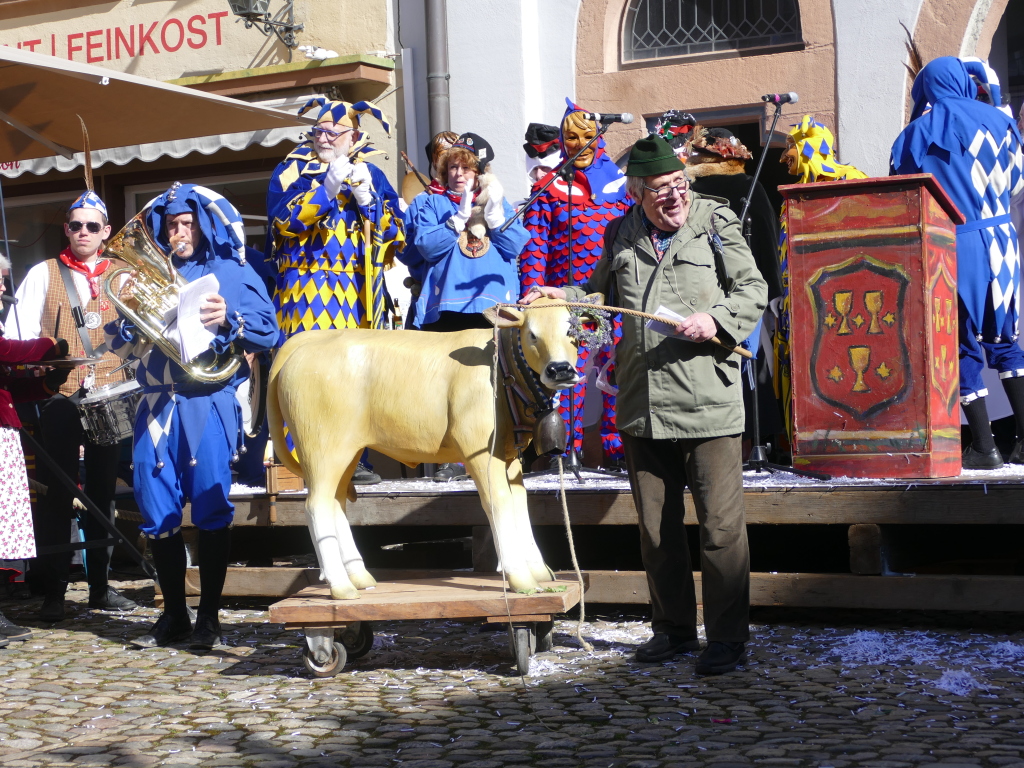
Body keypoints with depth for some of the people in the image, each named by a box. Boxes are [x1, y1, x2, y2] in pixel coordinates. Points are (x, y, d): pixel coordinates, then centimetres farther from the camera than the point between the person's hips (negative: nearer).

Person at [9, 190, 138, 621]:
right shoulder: (43, 275, 8)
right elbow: (19, 336, 1)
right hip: (59, 396, -2)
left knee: (103, 491, 8)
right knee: (56, 493, -2)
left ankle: (100, 585, 16)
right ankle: (53, 591, 3)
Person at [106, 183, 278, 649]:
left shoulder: (230, 272, 9)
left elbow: (268, 330, -3)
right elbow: (121, 346, 14)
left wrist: (228, 319, -19)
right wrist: (125, 311, -5)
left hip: (208, 404, -4)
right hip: (157, 405, 4)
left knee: (211, 508, -6)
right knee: (157, 513, 3)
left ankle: (208, 617, 4)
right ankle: (173, 615, 14)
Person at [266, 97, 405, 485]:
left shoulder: (371, 174, 15)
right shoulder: (292, 171, 9)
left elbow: (395, 233, 5)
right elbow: (284, 220, -9)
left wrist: (366, 197, -9)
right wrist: (328, 186, -15)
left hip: (359, 294, 3)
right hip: (308, 290, -3)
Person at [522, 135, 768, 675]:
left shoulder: (716, 222, 1)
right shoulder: (623, 235, 13)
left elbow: (754, 290, 2)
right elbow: (603, 292, 29)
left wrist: (717, 319, -15)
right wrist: (561, 297, 12)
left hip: (708, 402, -4)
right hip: (642, 404, 5)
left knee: (720, 522, -3)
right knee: (656, 525, 12)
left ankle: (727, 635, 7)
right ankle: (673, 627, 26)